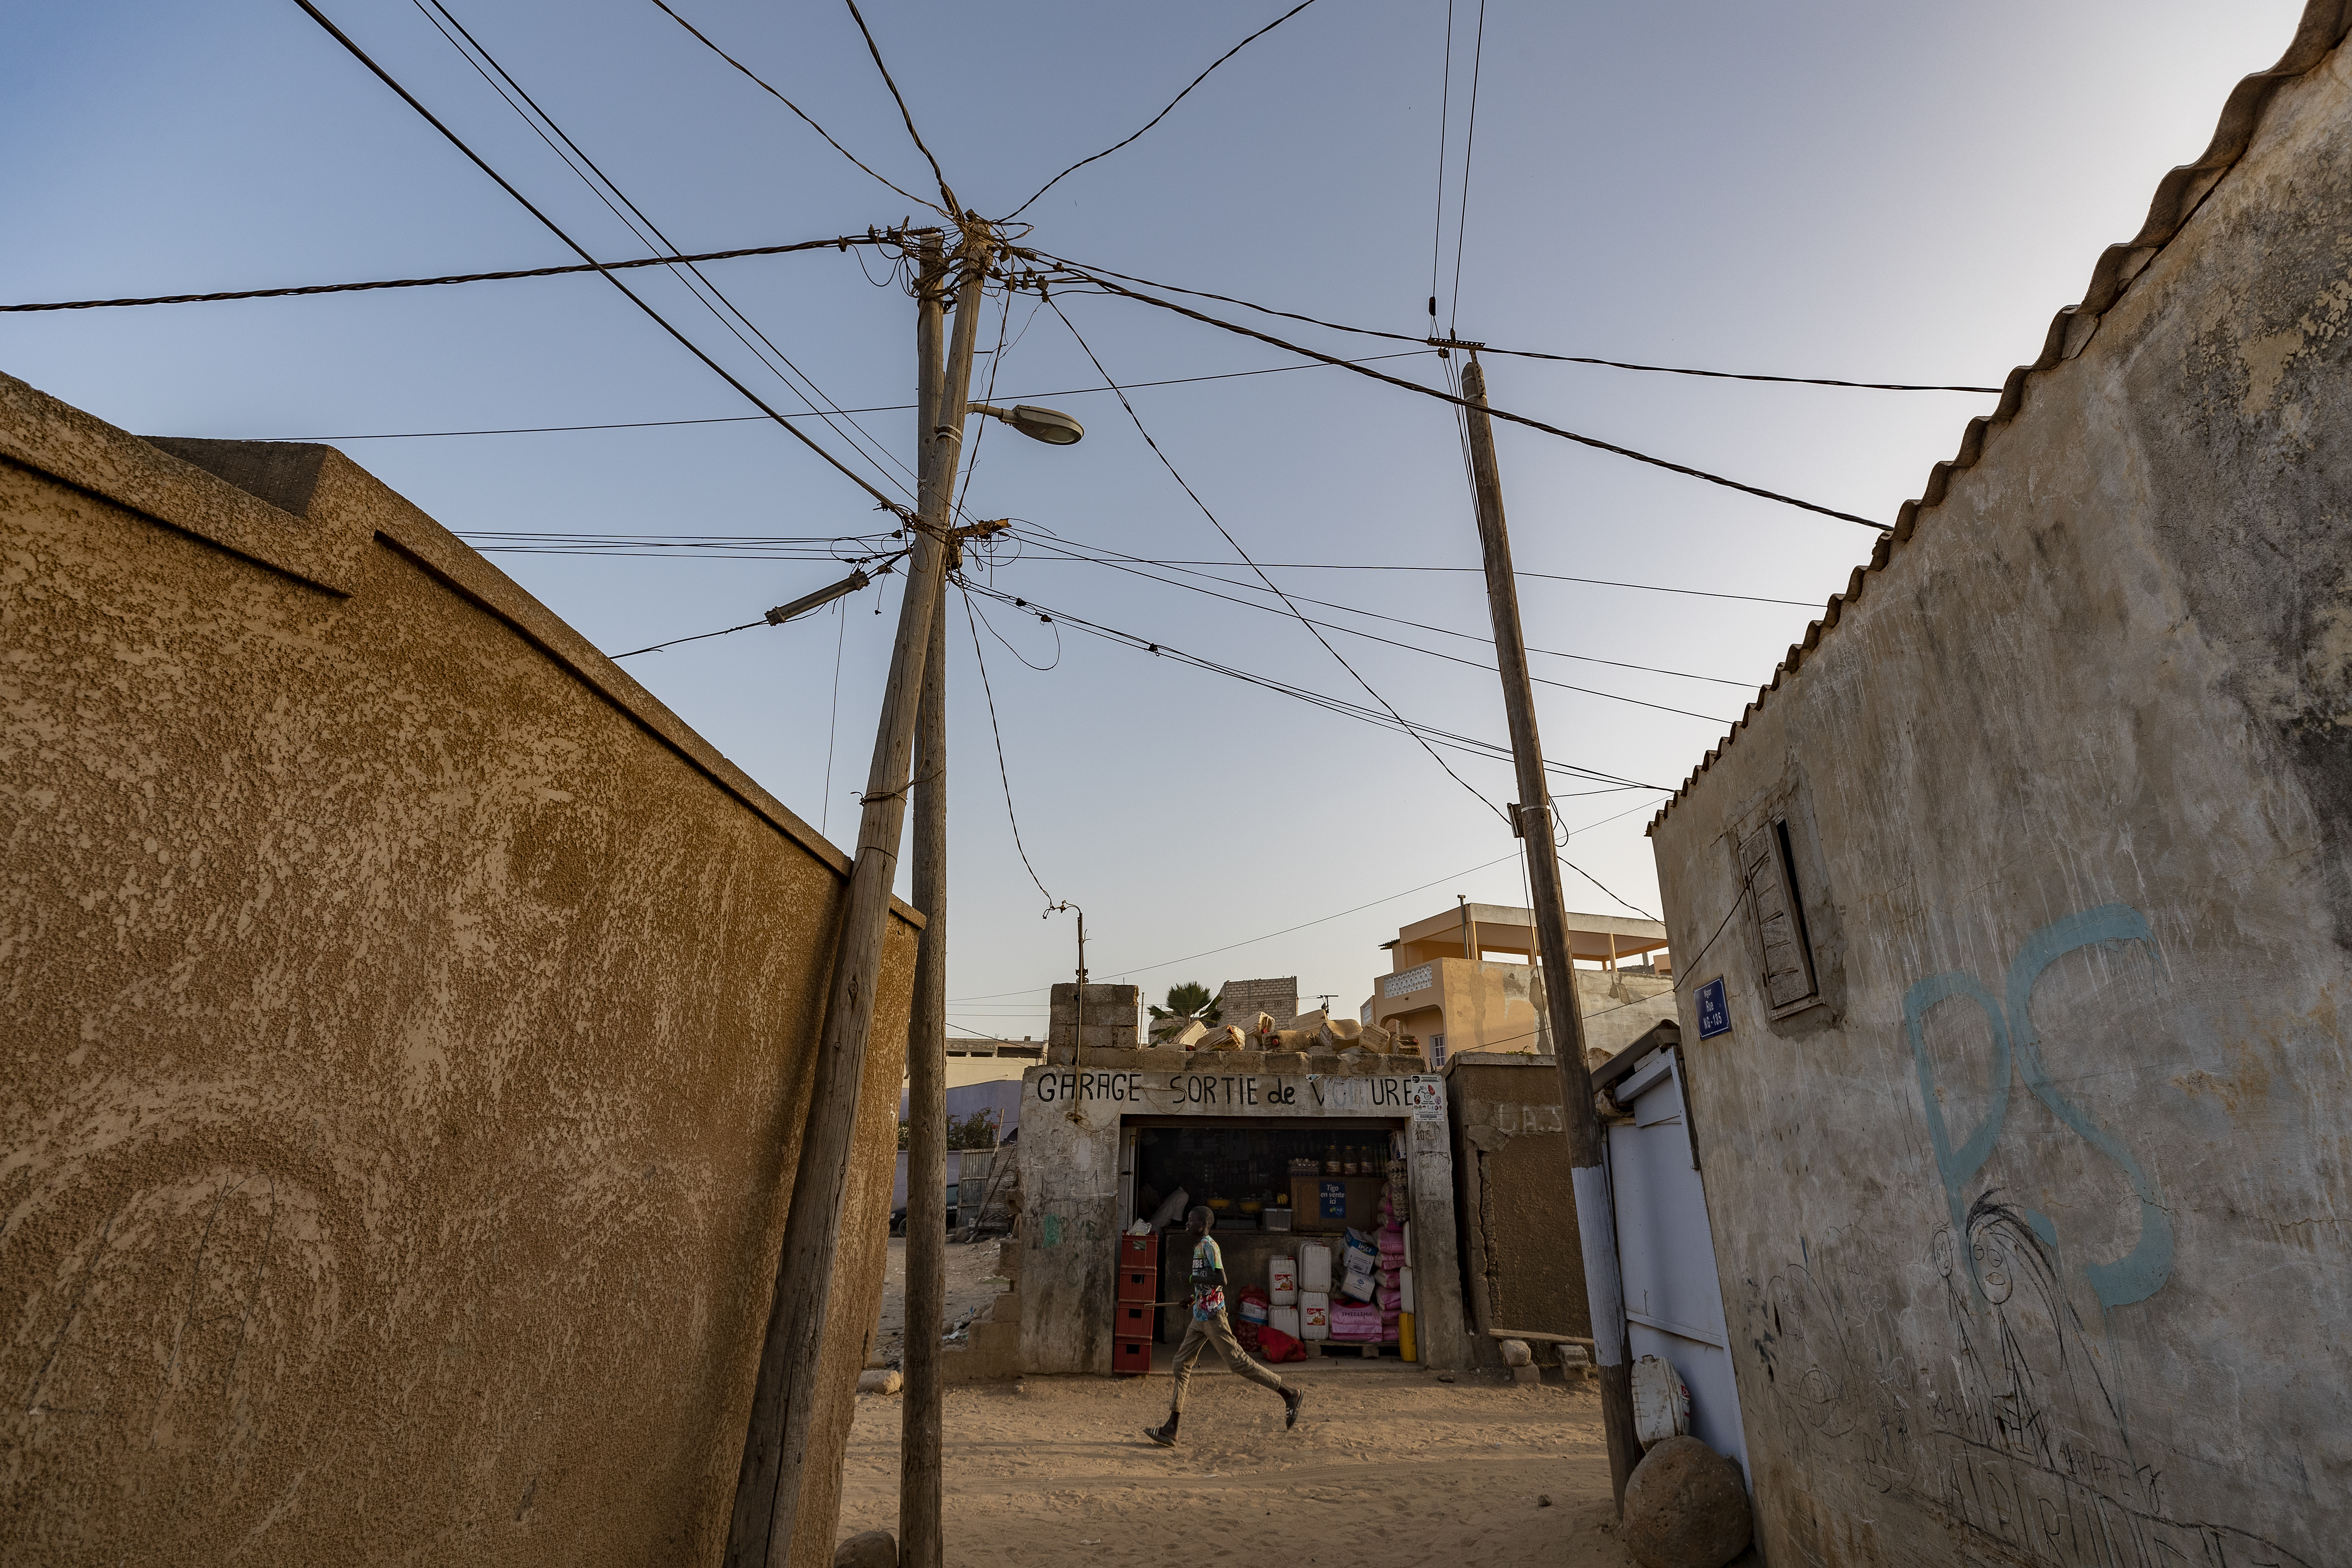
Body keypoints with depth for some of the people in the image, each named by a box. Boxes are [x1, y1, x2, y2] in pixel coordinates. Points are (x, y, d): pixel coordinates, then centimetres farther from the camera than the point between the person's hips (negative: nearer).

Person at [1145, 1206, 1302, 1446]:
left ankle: (1290, 1395, 6)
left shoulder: (1209, 1245, -15)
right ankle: (1171, 1430, 10)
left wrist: (1195, 1278, -18)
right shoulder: (1199, 1247, 14)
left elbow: (1221, 1279, -25)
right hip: (1200, 1317, 10)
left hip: (1212, 1316, -10)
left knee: (1237, 1360, -6)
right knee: (1182, 1364, 7)